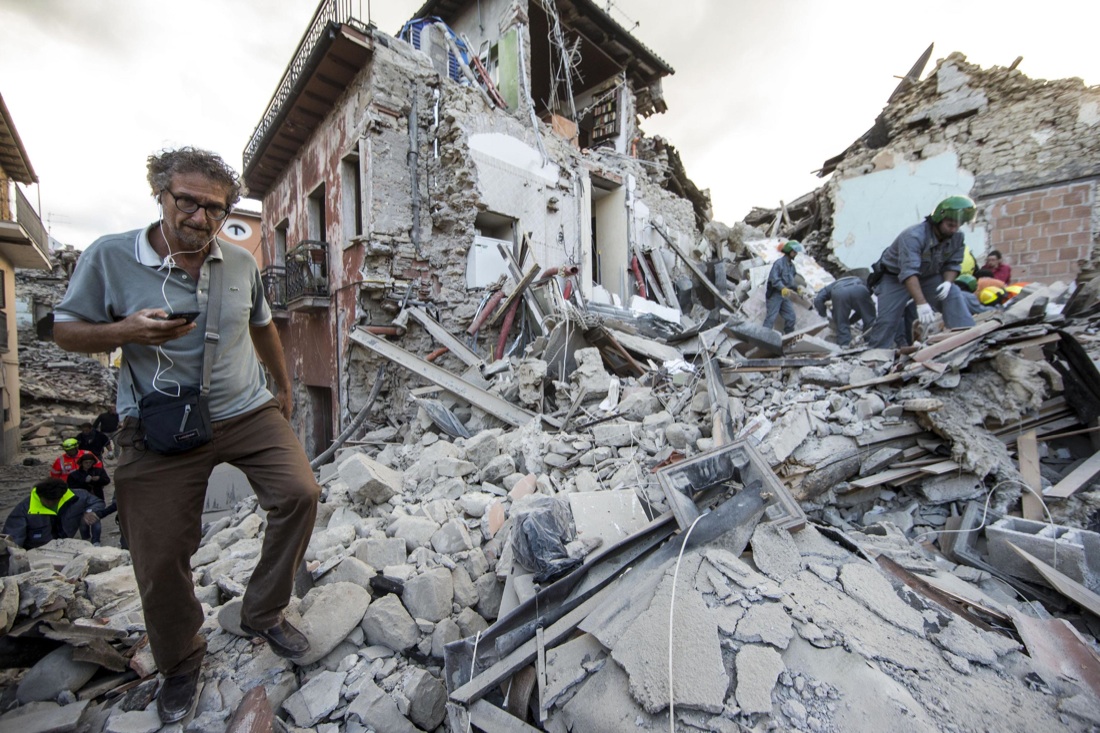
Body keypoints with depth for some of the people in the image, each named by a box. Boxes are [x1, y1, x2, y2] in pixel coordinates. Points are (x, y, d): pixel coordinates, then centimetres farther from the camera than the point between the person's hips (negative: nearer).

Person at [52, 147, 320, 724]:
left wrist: (283, 386, 24)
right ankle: (179, 664, 35)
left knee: (299, 493, -13)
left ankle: (263, 615, 14)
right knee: (161, 557, 5)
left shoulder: (241, 262, 5)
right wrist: (128, 332, -19)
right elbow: (64, 330, 3)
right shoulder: (110, 257, -3)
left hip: (248, 411, 2)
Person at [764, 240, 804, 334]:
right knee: (771, 316, -10)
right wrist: (783, 288, -33)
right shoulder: (779, 263, -13)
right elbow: (774, 278, -23)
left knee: (790, 316, 9)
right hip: (775, 294, -8)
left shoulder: (791, 265, 14)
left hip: (785, 295, 8)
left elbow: (791, 280, 22)